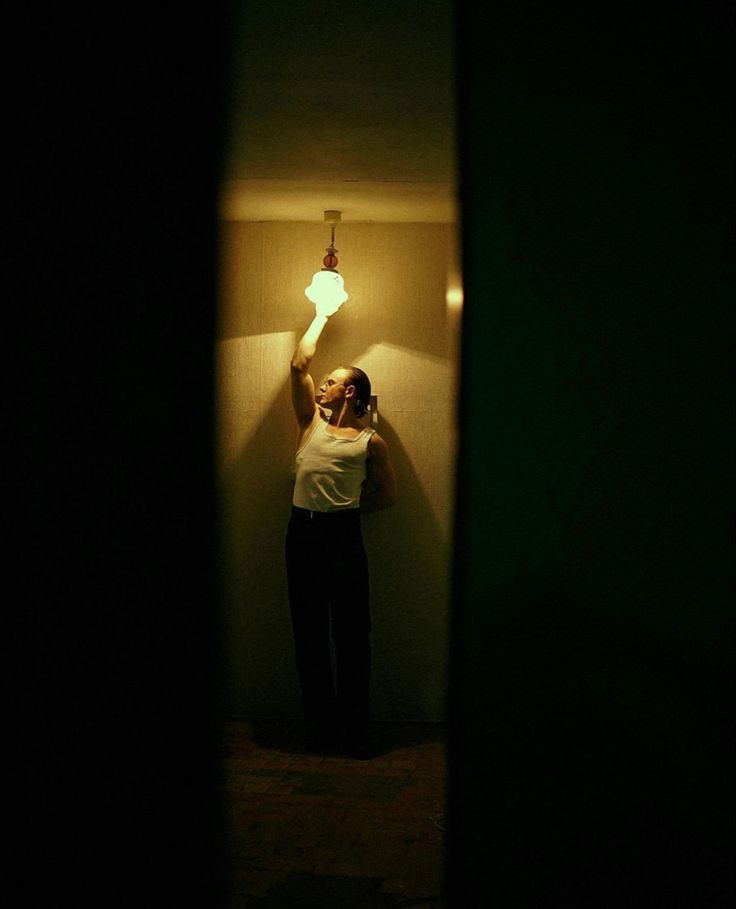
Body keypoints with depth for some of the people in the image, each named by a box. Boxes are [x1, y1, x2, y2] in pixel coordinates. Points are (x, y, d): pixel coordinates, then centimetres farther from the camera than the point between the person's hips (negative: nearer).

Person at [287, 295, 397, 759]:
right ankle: (321, 726, 17)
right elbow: (300, 364, 13)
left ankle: (356, 730, 7)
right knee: (309, 635, 7)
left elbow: (389, 494, 10)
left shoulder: (371, 442, 5)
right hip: (302, 533, 4)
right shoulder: (312, 422, 14)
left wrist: (347, 507, 5)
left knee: (352, 636, -1)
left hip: (343, 536, -4)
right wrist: (322, 315, 19)